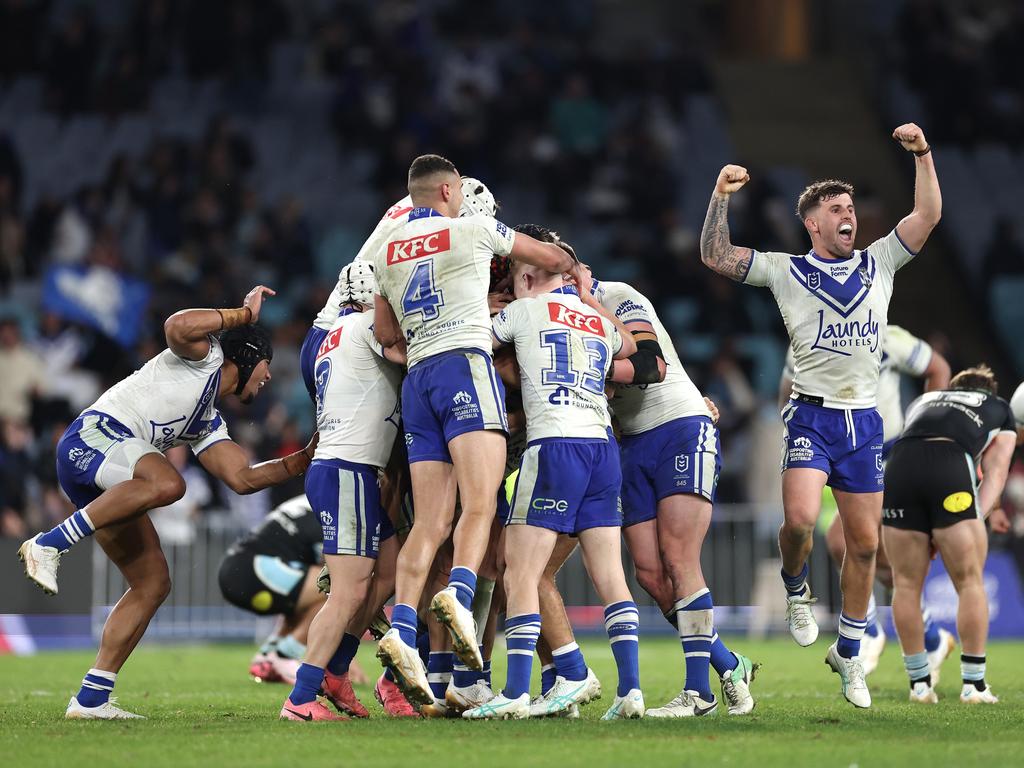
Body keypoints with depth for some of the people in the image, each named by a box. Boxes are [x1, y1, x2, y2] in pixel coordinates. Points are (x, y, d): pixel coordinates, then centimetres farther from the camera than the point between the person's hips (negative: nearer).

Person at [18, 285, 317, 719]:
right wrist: (244, 314, -4)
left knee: (153, 583, 6)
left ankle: (92, 699, 4)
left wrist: (305, 459, 26)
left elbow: (243, 478, 26)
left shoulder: (209, 424, 31)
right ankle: (49, 545, -32)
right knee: (167, 484, -38)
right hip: (93, 436, -10)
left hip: (108, 484, 10)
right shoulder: (203, 355, 9)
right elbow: (177, 327, -14)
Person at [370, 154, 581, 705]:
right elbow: (554, 259, 21)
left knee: (430, 521, -2)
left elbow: (385, 334, 28)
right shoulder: (473, 230, 7)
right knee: (480, 503, -16)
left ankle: (402, 628, -19)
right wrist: (577, 274, 42)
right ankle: (458, 593, -41)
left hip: (417, 380, 5)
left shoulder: (387, 253, 20)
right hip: (465, 367, -5)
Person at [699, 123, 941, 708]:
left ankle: (849, 653, 19)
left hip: (865, 421, 3)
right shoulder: (786, 271, 4)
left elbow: (929, 216, 6)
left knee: (865, 542, 4)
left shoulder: (879, 263, 11)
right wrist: (722, 197, -11)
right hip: (812, 414, -3)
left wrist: (923, 154, -2)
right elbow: (716, 256, -1)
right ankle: (796, 589, 10)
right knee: (800, 517, -24)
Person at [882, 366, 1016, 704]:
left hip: (899, 464, 3)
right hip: (953, 465, -3)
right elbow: (995, 472, 18)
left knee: (906, 584, 11)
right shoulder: (1000, 409, 32)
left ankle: (919, 683, 16)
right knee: (970, 581, 8)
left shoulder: (922, 401, 40)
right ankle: (974, 684, 8)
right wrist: (979, 515, 7)